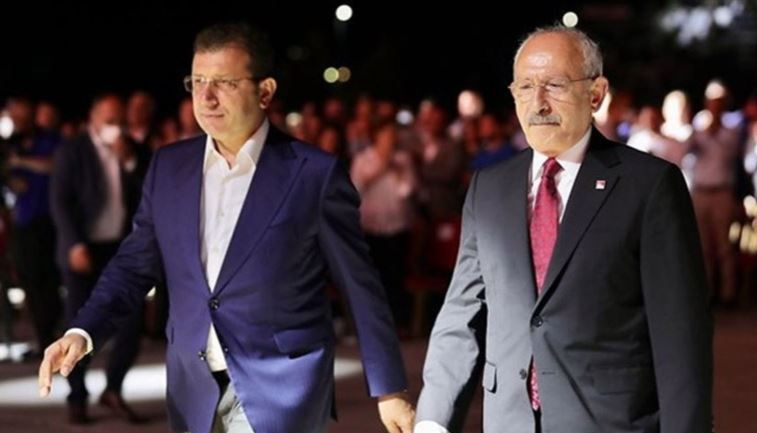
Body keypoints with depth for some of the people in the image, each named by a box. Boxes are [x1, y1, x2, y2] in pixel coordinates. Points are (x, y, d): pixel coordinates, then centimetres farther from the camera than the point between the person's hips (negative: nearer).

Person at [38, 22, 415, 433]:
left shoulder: (314, 173, -8)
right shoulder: (168, 166, 5)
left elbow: (361, 287, -4)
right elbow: (135, 263, 12)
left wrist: (389, 390, -1)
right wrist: (83, 330, -4)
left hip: (280, 386, -4)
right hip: (194, 385, 5)